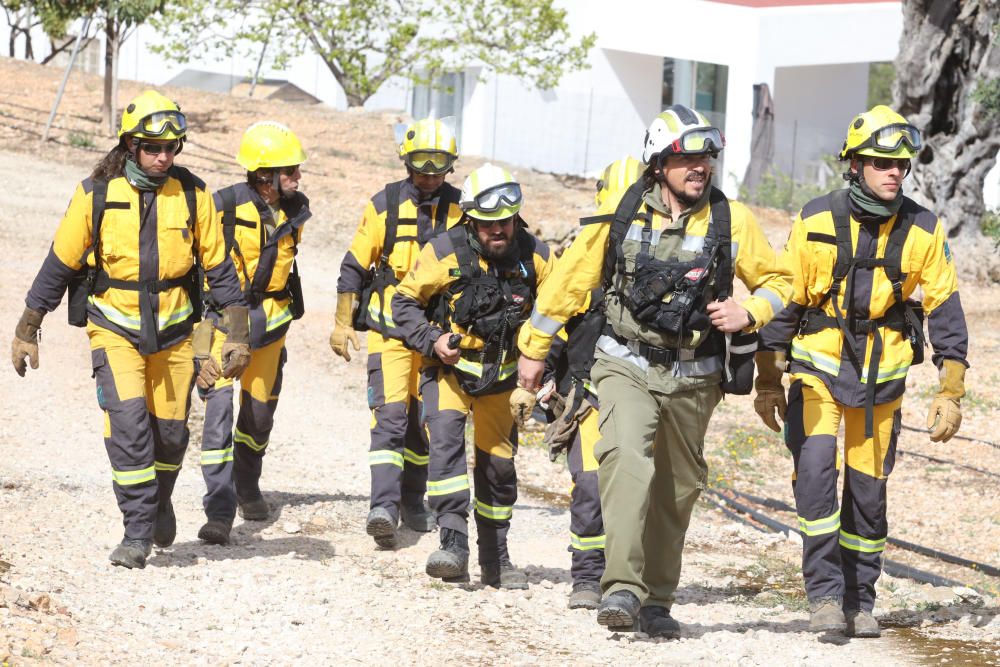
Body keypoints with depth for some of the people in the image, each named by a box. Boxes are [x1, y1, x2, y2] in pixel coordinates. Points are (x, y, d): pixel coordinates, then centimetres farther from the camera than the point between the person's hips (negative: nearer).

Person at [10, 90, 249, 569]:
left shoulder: (192, 194, -4)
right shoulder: (96, 194, -8)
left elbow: (219, 268, 3)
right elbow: (59, 265, 0)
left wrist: (238, 335, -1)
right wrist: (27, 331, 3)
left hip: (173, 330, 2)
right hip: (114, 328, -2)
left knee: (169, 430, 8)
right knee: (128, 420, -17)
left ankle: (159, 500, 38)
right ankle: (138, 532, -9)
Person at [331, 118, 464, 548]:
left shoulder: (460, 210, 4)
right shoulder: (385, 205, -1)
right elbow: (355, 266, 5)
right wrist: (343, 321, 2)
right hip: (389, 328, -3)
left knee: (424, 419, 11)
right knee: (391, 415, -15)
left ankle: (412, 501, 26)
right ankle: (383, 506, -22)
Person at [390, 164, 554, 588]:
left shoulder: (535, 257, -8)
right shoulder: (446, 252, -17)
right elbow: (404, 301, -5)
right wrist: (431, 341, -19)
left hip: (501, 376, 3)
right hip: (449, 368, -3)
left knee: (498, 464, 12)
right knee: (446, 437, -27)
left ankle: (495, 560, 27)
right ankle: (453, 543, -33)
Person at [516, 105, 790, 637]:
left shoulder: (731, 220, -3)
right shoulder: (621, 213, -4)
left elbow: (776, 281, 8)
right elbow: (570, 279, 5)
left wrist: (748, 313, -13)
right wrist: (533, 348, 10)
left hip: (692, 377, 2)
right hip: (626, 366, -2)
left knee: (676, 489, 10)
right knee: (626, 459, -25)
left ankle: (656, 602, 25)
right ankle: (622, 590, -30)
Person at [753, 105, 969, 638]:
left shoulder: (923, 232, -6)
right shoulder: (817, 222, -10)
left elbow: (945, 312, 0)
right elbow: (782, 299, -3)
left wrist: (951, 393, -3)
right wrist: (767, 380, -2)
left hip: (881, 374, 2)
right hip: (817, 367, -2)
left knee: (868, 490, 6)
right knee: (815, 469, -19)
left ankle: (859, 600, 20)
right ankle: (824, 593, -12)